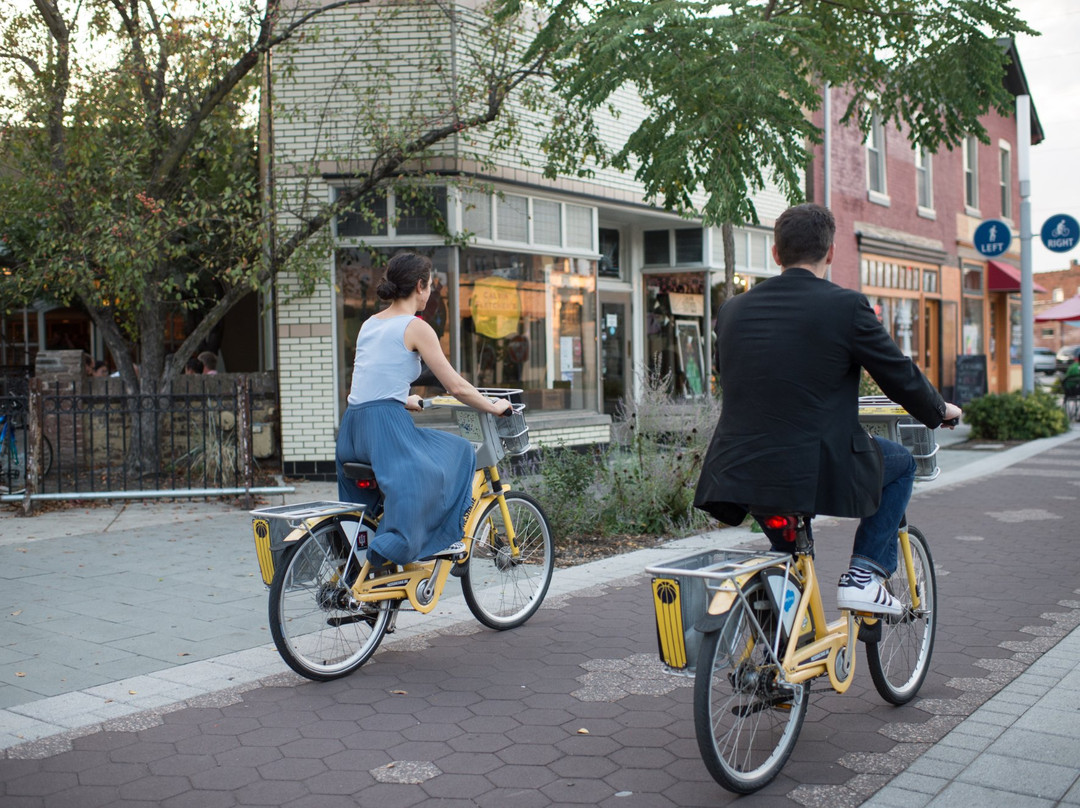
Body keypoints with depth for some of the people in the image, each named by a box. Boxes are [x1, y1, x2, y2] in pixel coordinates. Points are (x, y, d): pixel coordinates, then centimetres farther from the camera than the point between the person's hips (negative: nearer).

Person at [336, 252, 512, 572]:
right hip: (386, 426, -8)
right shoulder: (416, 327, -5)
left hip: (352, 432, 8)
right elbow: (456, 387, -6)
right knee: (458, 453, 6)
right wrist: (494, 407, 8)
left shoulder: (369, 324, 17)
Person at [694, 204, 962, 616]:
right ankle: (864, 574, 15)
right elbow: (902, 378, 3)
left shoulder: (732, 309, 8)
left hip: (738, 473, 5)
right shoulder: (846, 306, -6)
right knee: (900, 462, 22)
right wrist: (940, 411, 25)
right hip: (814, 475, -5)